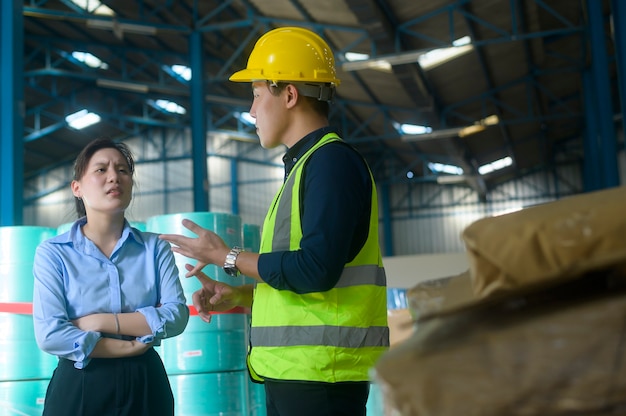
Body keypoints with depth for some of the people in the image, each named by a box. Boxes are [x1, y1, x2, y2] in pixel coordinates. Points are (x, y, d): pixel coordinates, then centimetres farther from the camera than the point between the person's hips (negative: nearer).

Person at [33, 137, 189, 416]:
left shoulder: (156, 248, 2)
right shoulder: (53, 253, -4)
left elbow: (177, 315, -10)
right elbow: (49, 334, -14)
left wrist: (100, 321, -15)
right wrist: (129, 347, -10)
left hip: (145, 386, 2)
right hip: (77, 388, -2)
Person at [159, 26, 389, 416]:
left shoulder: (333, 160, -13)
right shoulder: (306, 164, 17)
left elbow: (316, 270, -23)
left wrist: (227, 257, -11)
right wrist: (236, 295, 12)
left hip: (321, 374, -9)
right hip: (293, 370, 9)